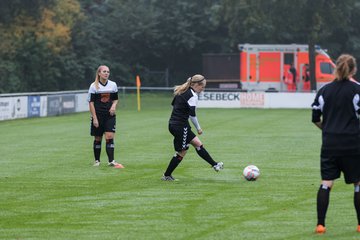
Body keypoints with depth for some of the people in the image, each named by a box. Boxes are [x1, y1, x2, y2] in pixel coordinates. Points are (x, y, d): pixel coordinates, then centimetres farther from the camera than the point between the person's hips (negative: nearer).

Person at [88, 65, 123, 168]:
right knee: (97, 139, 6)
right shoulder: (94, 86, -4)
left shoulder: (113, 85, 5)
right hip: (98, 115, -2)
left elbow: (115, 99, 17)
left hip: (110, 115, 2)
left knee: (110, 137, -11)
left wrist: (113, 106, -7)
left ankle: (111, 161, -12)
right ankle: (97, 161, 19)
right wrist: (94, 118, -10)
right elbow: (91, 102, -5)